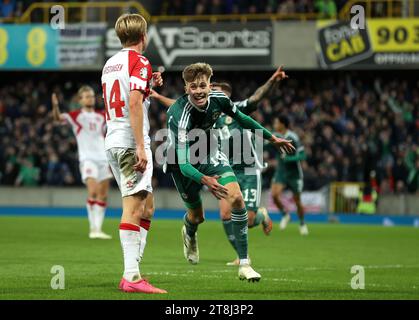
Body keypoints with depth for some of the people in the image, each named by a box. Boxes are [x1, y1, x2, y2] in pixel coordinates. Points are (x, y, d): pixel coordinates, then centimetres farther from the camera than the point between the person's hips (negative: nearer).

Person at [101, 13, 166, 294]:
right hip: (130, 143, -9)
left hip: (113, 143, 9)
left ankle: (132, 270, 11)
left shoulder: (110, 63, 17)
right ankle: (132, 277, -14)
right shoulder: (140, 63, -9)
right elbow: (135, 104, -20)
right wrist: (141, 147, -22)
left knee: (146, 207, 15)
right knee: (133, 208, -10)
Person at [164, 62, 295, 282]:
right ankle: (189, 232, 51)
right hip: (183, 163, -4)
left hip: (209, 156, 4)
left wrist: (272, 138, 13)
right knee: (197, 216, 8)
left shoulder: (218, 99, -19)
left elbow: (241, 119, 4)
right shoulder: (180, 116, -37)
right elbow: (183, 164, -43)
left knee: (236, 198, -17)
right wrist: (204, 180, -62)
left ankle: (244, 264, -11)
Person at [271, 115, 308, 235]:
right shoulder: (275, 136, -1)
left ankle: (302, 224, 25)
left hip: (294, 173, -4)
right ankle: (285, 215, 9)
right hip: (280, 171, 4)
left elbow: (302, 156, -19)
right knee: (274, 194, -16)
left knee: (297, 200, 4)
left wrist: (288, 158, -29)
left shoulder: (293, 138, -18)